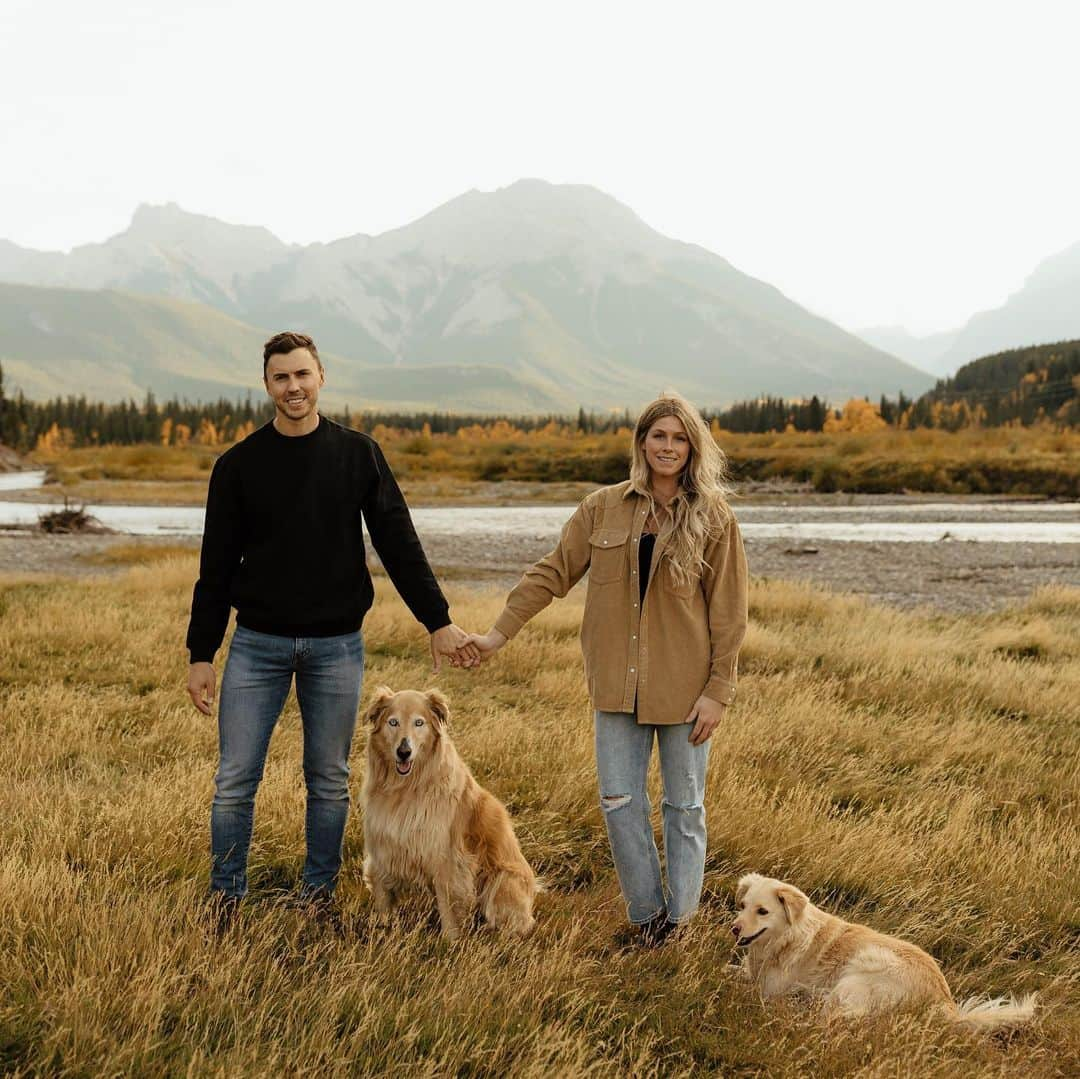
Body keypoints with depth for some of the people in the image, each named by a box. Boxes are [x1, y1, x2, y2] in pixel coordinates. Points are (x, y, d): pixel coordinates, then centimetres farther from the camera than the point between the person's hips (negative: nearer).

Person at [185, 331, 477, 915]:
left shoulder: (358, 454, 1)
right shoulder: (239, 464, 1)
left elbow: (399, 543, 3)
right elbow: (216, 566, 3)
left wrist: (438, 620, -1)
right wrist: (201, 654, 0)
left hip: (336, 646, 0)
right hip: (257, 643, 0)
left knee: (329, 781, 9)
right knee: (235, 779, 0)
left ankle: (318, 896, 22)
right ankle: (225, 900, 12)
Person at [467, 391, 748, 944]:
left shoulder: (713, 518, -5)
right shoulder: (604, 508, 1)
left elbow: (729, 611, -5)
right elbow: (551, 573, 6)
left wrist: (718, 691, -9)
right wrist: (498, 633, 2)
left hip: (684, 686, -2)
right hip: (618, 683, 2)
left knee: (685, 806, 9)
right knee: (619, 801, 4)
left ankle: (678, 923, 22)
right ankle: (646, 914, 21)